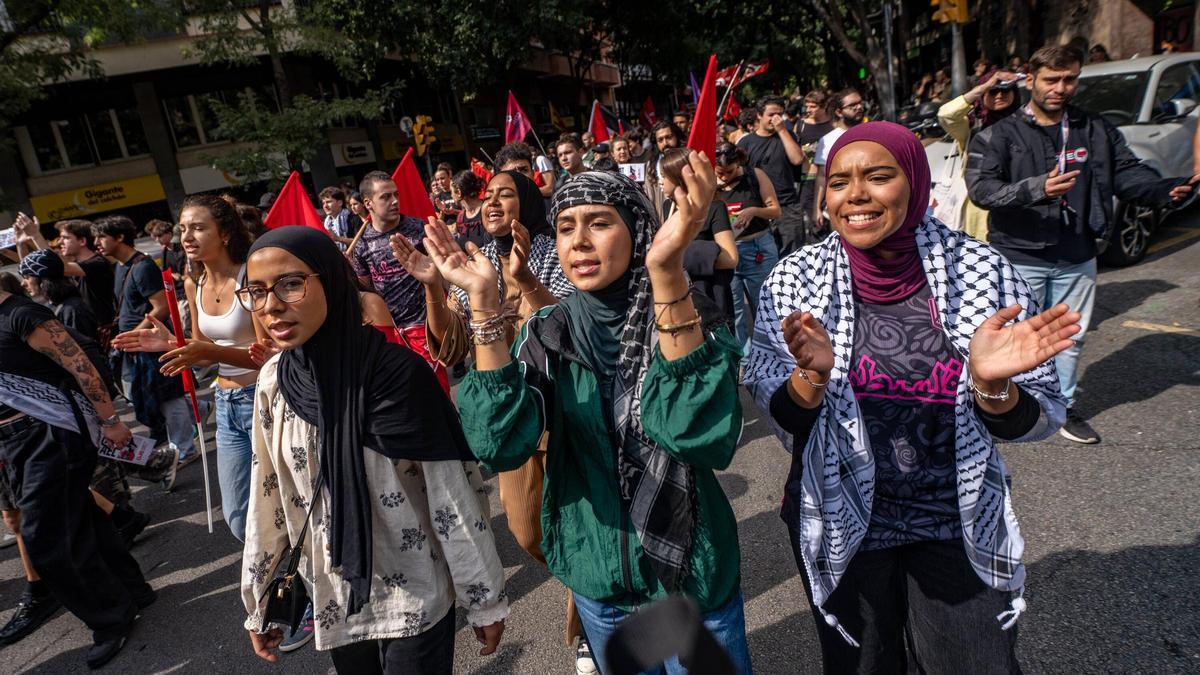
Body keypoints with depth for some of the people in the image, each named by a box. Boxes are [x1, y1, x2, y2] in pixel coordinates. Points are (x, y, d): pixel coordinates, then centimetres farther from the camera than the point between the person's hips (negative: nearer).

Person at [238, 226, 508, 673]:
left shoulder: (396, 372, -22)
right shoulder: (273, 382, -6)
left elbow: (455, 500, -16)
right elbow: (268, 498, 4)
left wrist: (484, 600, -9)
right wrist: (258, 603, 11)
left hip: (416, 596, -4)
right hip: (336, 596, 5)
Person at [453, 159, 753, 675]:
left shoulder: (690, 316, -16)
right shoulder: (549, 332, -9)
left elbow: (705, 438, -35)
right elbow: (500, 447, -23)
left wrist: (666, 273, -43)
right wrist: (484, 302, -30)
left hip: (693, 577, -2)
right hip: (597, 579, 3)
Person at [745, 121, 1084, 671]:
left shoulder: (981, 272, -12)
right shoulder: (796, 281, -12)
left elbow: (1032, 422, -7)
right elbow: (784, 419, -9)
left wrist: (990, 383, -29)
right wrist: (814, 372, -30)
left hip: (960, 524, 1)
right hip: (843, 524, 0)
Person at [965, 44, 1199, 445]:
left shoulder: (1096, 131, 6)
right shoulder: (1001, 135, -8)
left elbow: (1127, 173, 3)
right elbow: (982, 189, -19)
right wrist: (1036, 189, -33)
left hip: (1077, 259, 5)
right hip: (1020, 257, -4)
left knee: (1071, 337, 16)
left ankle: (1065, 406, 33)